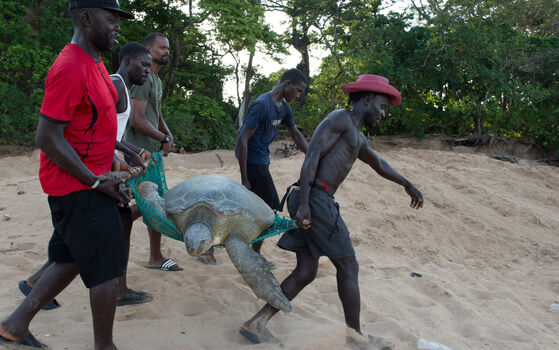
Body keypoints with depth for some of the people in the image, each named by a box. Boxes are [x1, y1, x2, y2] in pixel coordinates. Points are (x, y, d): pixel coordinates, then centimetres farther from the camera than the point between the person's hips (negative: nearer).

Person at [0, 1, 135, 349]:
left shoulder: (95, 63, 11)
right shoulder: (71, 69, -21)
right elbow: (48, 138, -23)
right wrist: (96, 182, -19)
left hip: (86, 180, 10)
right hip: (78, 186, -10)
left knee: (72, 258, 19)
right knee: (107, 266, -1)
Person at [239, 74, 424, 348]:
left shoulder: (358, 137, 27)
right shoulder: (340, 119, -3)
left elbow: (377, 163, 43)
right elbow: (312, 156, -15)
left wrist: (407, 184, 52)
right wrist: (303, 203, -24)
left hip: (320, 202, 10)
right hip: (315, 199, -10)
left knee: (305, 273, 8)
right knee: (348, 267, 0)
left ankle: (256, 324, 9)